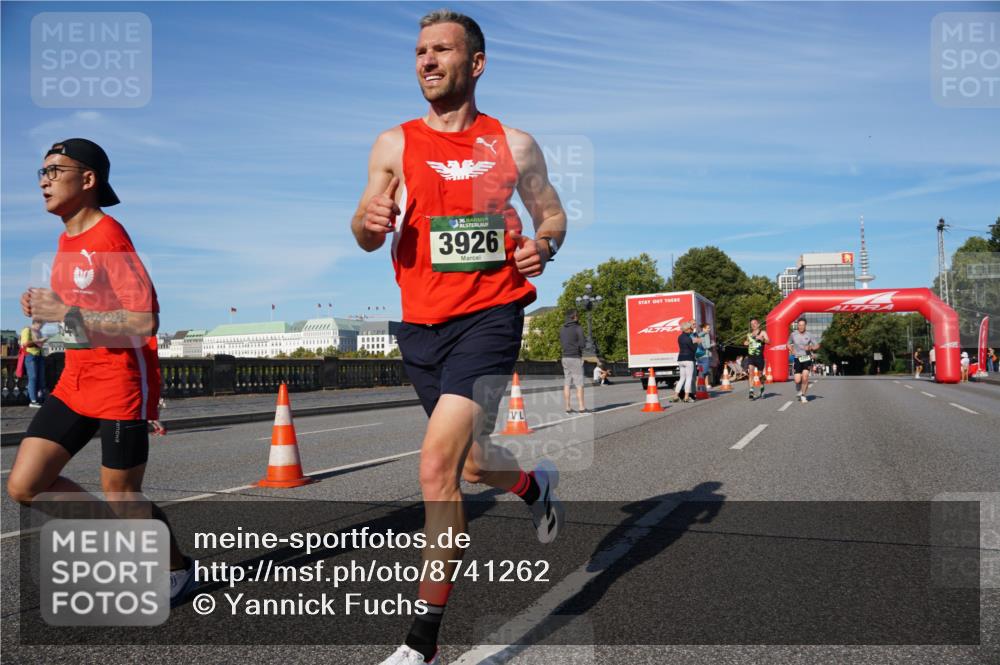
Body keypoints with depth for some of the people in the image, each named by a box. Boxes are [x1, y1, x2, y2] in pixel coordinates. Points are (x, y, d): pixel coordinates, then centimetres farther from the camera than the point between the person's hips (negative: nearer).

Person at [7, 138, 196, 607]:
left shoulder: (109, 238, -16)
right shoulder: (67, 239, 11)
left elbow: (143, 323, -24)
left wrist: (64, 314, -22)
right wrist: (44, 310, 5)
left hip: (122, 385, -8)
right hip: (75, 383, 8)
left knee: (120, 498, 3)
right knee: (23, 486, 3)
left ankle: (178, 570, 28)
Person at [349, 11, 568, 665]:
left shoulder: (515, 145, 5)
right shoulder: (395, 143, 7)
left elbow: (552, 214, 16)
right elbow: (367, 239, 7)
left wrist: (542, 246, -8)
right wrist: (370, 220, -18)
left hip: (490, 316, -3)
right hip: (423, 324, 4)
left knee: (437, 466, -18)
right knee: (473, 465, 17)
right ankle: (537, 485, 54)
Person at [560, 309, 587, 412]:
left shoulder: (562, 329, 9)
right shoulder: (578, 328, -10)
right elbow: (582, 344, -14)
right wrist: (585, 341, 6)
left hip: (565, 357, 6)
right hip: (575, 357, -6)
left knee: (567, 384, 6)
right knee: (579, 384, -2)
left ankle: (568, 407, 6)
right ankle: (582, 407, -3)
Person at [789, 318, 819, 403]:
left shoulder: (809, 335, -1)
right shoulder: (793, 334, 1)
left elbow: (817, 345, 7)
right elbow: (789, 344, 18)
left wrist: (810, 347, -13)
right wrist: (792, 350, 1)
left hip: (807, 358, -1)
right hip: (797, 358, 1)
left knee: (805, 376, -18)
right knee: (797, 380, -6)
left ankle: (803, 395, -1)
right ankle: (798, 391, 29)